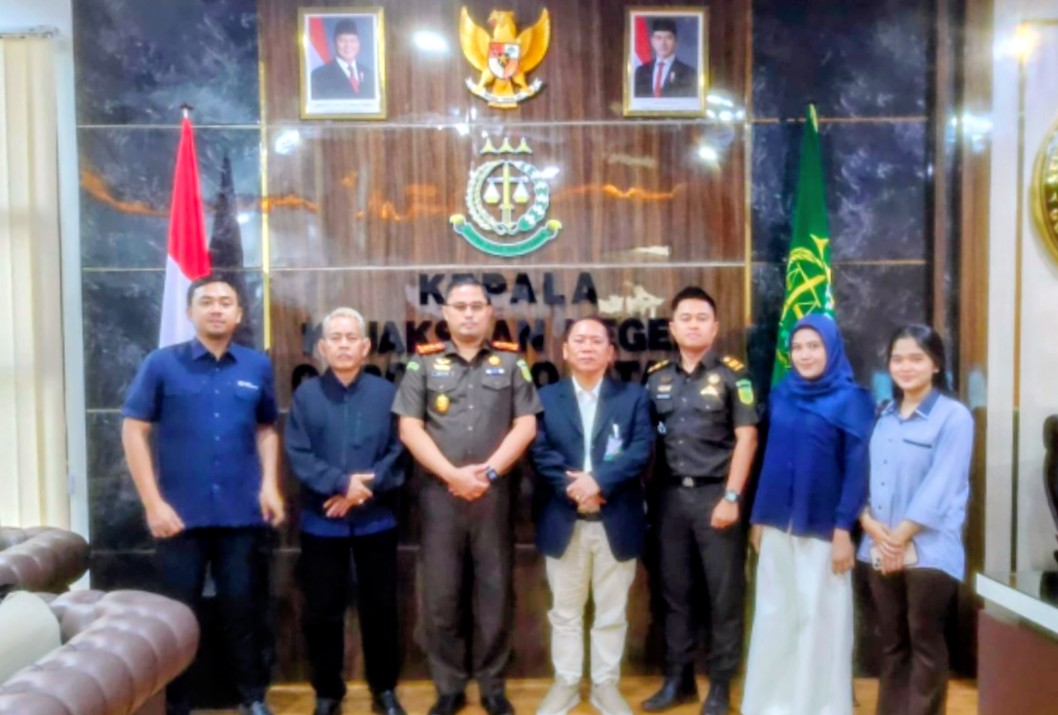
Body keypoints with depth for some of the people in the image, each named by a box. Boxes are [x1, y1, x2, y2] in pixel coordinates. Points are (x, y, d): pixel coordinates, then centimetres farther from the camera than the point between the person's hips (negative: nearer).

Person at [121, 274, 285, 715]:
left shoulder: (258, 366, 4)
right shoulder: (161, 364, -4)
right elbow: (134, 431, -4)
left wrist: (270, 485, 0)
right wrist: (153, 502, -9)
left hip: (243, 514, 2)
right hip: (181, 514, -1)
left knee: (243, 609, 12)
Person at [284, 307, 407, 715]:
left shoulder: (385, 393, -1)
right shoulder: (306, 394, -1)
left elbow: (398, 453, -4)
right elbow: (297, 455, -7)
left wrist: (362, 491, -15)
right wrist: (341, 483, -19)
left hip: (376, 519, 0)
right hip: (321, 522, 0)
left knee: (379, 607, 10)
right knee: (323, 611, 9)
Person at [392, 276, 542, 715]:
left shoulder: (511, 362, 7)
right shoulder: (424, 363, 6)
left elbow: (526, 425, 0)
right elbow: (409, 428, -2)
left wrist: (488, 471, -11)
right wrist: (452, 474, -12)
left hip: (494, 493, 0)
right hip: (440, 493, 0)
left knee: (496, 592, 7)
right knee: (440, 595, 6)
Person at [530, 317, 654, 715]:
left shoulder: (634, 397, 6)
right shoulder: (545, 398, 7)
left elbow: (641, 450, -7)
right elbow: (539, 451, -5)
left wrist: (599, 480, -19)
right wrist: (572, 486, -19)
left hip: (617, 521, 0)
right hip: (564, 522, 0)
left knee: (611, 612, 9)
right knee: (565, 611, 11)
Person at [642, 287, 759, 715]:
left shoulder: (732, 374, -1)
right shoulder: (657, 378, 9)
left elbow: (746, 438, -5)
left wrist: (731, 497, -12)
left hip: (714, 493, -3)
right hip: (671, 495, 3)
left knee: (724, 592, 4)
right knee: (674, 590, 10)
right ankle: (678, 678, 24)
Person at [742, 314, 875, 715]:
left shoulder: (851, 400, -6)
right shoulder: (781, 395, 6)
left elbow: (856, 469, -9)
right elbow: (770, 458, 9)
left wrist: (843, 530, -13)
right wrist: (758, 517, 8)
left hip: (823, 528, -4)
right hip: (778, 524, 4)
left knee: (821, 618, 7)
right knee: (774, 615, 11)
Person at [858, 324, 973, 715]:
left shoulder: (954, 416, -5)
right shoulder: (882, 416, 12)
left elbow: (940, 488, -13)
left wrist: (901, 537, -13)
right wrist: (871, 525, -9)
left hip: (928, 550, -5)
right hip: (880, 549, 5)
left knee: (925, 642, 3)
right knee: (891, 642, 13)